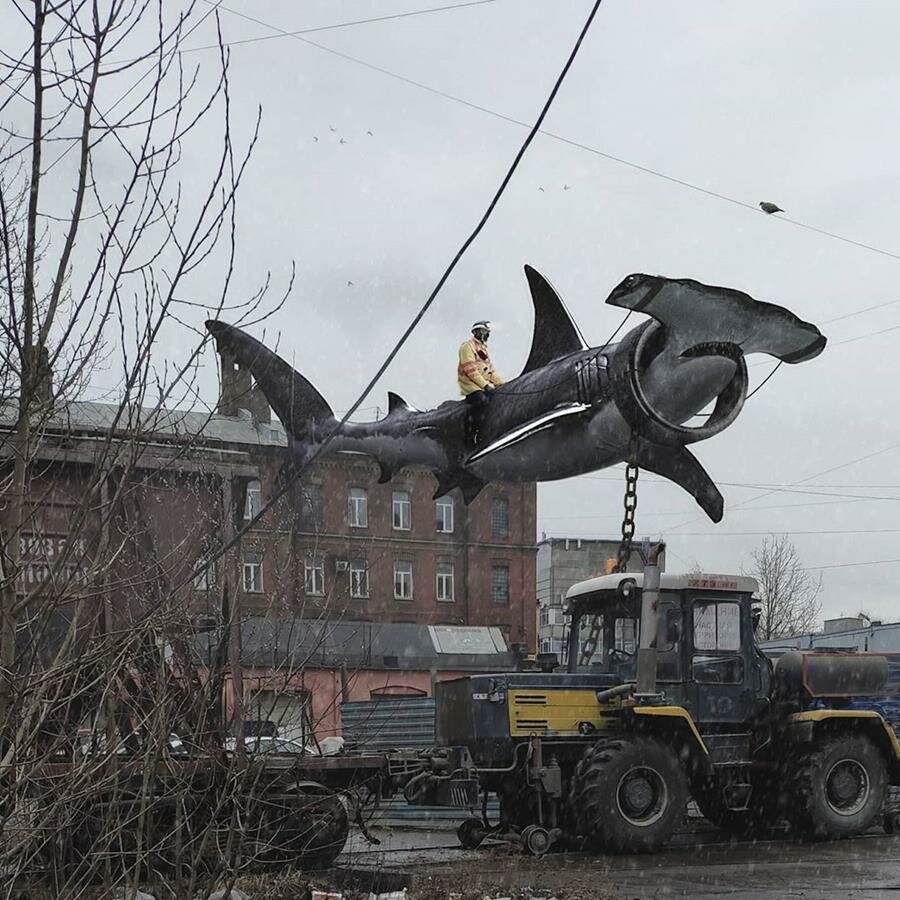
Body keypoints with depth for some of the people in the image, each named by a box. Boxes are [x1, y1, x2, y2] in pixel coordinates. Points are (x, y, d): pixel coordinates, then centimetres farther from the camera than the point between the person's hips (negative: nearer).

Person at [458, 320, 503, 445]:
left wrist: (501, 384, 8)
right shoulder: (467, 346, -4)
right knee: (482, 400, -33)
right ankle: (472, 434, -29)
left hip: (483, 383, 9)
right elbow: (470, 370, -15)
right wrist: (485, 385, -20)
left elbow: (490, 369, 22)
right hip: (469, 383, -9)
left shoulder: (483, 348, 25)